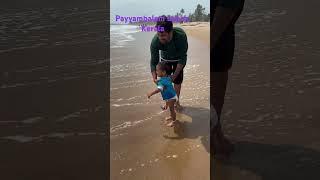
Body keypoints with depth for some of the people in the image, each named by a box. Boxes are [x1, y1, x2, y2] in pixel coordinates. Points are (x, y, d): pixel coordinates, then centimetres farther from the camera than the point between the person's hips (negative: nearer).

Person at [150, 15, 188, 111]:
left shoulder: (181, 35, -42)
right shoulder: (155, 41, -37)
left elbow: (183, 58, -32)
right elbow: (154, 61, -25)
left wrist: (174, 75, -35)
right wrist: (154, 77, -38)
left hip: (178, 59, -1)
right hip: (165, 59, 1)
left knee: (177, 80, 2)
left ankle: (176, 101, 23)